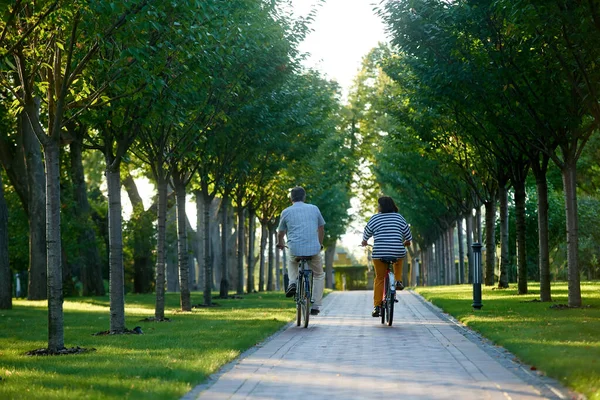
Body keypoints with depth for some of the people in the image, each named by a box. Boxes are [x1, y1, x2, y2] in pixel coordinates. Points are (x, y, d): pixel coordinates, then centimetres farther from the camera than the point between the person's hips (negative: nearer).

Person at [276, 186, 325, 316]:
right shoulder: (314, 208, 8)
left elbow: (280, 233, 16)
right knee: (319, 275, 22)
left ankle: (293, 282, 12)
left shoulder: (286, 212, 5)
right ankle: (316, 306, 15)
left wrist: (280, 244, 38)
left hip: (295, 250, 0)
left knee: (292, 261, 36)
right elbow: (321, 229, 19)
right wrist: (320, 244, 37)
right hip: (314, 249, 0)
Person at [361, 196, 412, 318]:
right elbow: (407, 233, 16)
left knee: (379, 279, 9)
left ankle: (377, 306, 3)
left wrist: (364, 241, 36)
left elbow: (367, 232, 15)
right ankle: (398, 281, 17)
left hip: (379, 254, -1)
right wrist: (407, 242, 38)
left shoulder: (374, 219, 3)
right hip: (398, 253, 1)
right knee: (399, 260, 36)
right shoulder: (399, 218, 8)